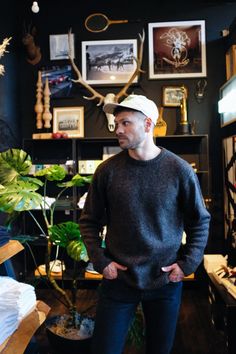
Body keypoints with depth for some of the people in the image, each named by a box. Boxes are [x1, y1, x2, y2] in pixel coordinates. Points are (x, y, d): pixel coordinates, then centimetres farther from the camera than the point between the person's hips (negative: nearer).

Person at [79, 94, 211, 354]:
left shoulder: (180, 170, -8)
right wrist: (100, 261, -5)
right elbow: (89, 221, 3)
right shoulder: (107, 170, -6)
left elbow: (200, 221, 3)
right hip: (118, 280, 0)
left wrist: (187, 264, -4)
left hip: (166, 282, 1)